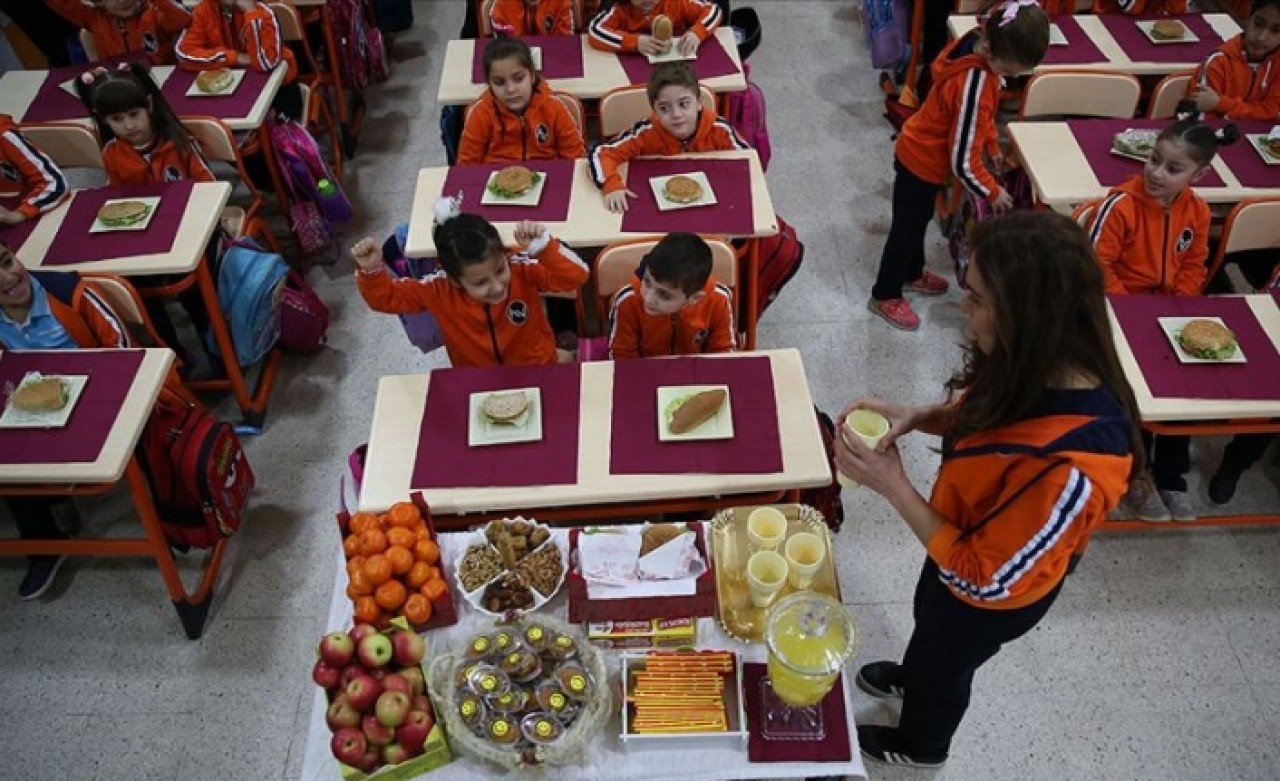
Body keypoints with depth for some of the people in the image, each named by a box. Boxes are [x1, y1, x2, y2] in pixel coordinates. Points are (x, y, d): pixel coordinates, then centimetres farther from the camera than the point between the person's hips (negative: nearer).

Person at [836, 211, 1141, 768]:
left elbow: (983, 577, -32)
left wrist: (892, 485, -31)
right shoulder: (1041, 371, -22)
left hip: (992, 596, -6)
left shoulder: (1069, 465, -45)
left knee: (943, 661, 26)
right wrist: (915, 416, -18)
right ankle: (914, 676, 69)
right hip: (966, 547, 6)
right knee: (930, 624, 35)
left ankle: (919, 744, 59)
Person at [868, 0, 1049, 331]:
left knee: (917, 222, 26)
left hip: (919, 152, 8)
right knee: (907, 229, 10)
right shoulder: (975, 85, -37)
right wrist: (993, 192, -14)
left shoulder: (976, 42, -12)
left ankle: (911, 273, 47)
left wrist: (992, 145, 12)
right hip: (922, 162, -8)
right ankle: (884, 296, 28)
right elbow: (963, 162, -29)